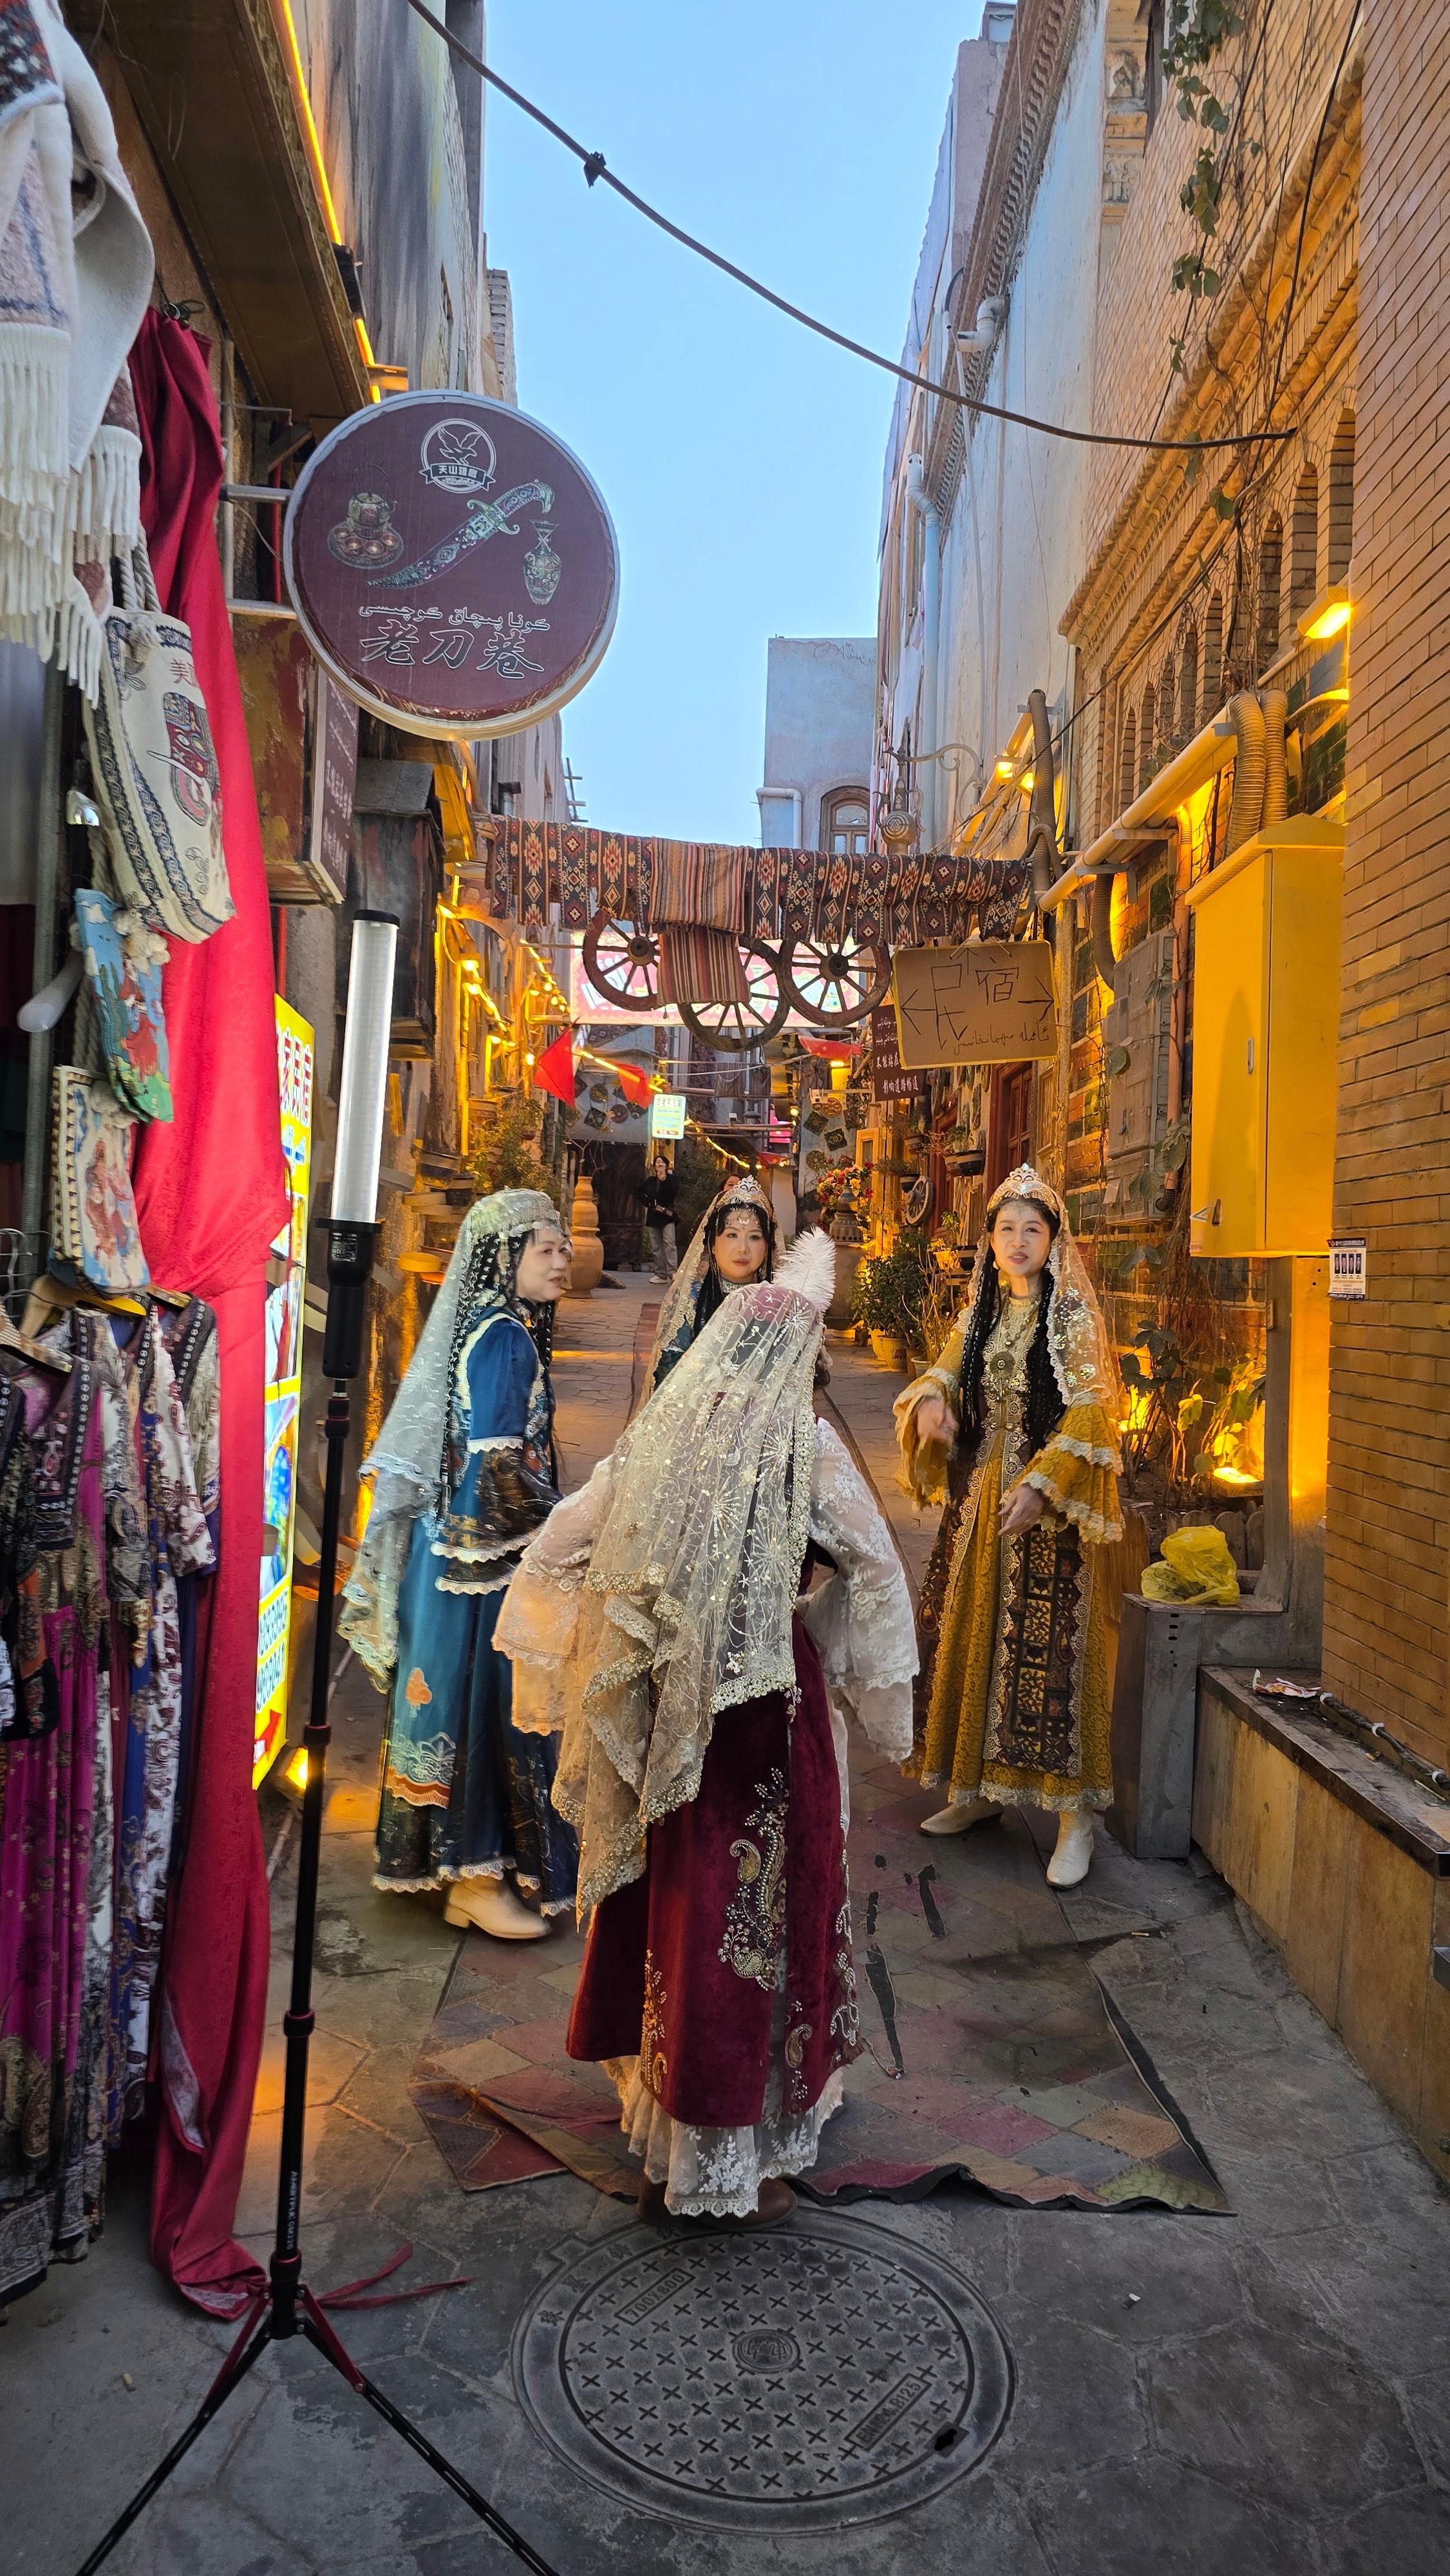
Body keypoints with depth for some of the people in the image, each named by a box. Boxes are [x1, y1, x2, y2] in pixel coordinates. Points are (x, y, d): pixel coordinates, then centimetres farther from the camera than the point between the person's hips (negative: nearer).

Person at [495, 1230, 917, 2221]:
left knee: (670, 1896, 19)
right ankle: (730, 2161, 20)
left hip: (665, 1708, 5)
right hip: (767, 1696, -4)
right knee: (756, 1906, 8)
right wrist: (865, 1682, 10)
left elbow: (557, 1547, 6)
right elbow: (878, 1571, -5)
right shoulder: (804, 1445, -11)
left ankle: (660, 2117, 36)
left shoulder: (659, 1439, 0)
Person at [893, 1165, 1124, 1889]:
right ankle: (977, 1788, 25)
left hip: (1047, 1508, -6)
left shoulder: (1074, 1316, -6)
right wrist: (929, 1400, -15)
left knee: (1048, 1646, -8)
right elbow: (946, 1371, 10)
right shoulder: (980, 1313, 12)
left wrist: (1041, 1483, -24)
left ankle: (1073, 1814, 0)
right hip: (978, 1498, 6)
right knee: (971, 1637, 11)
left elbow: (1089, 1411, -13)